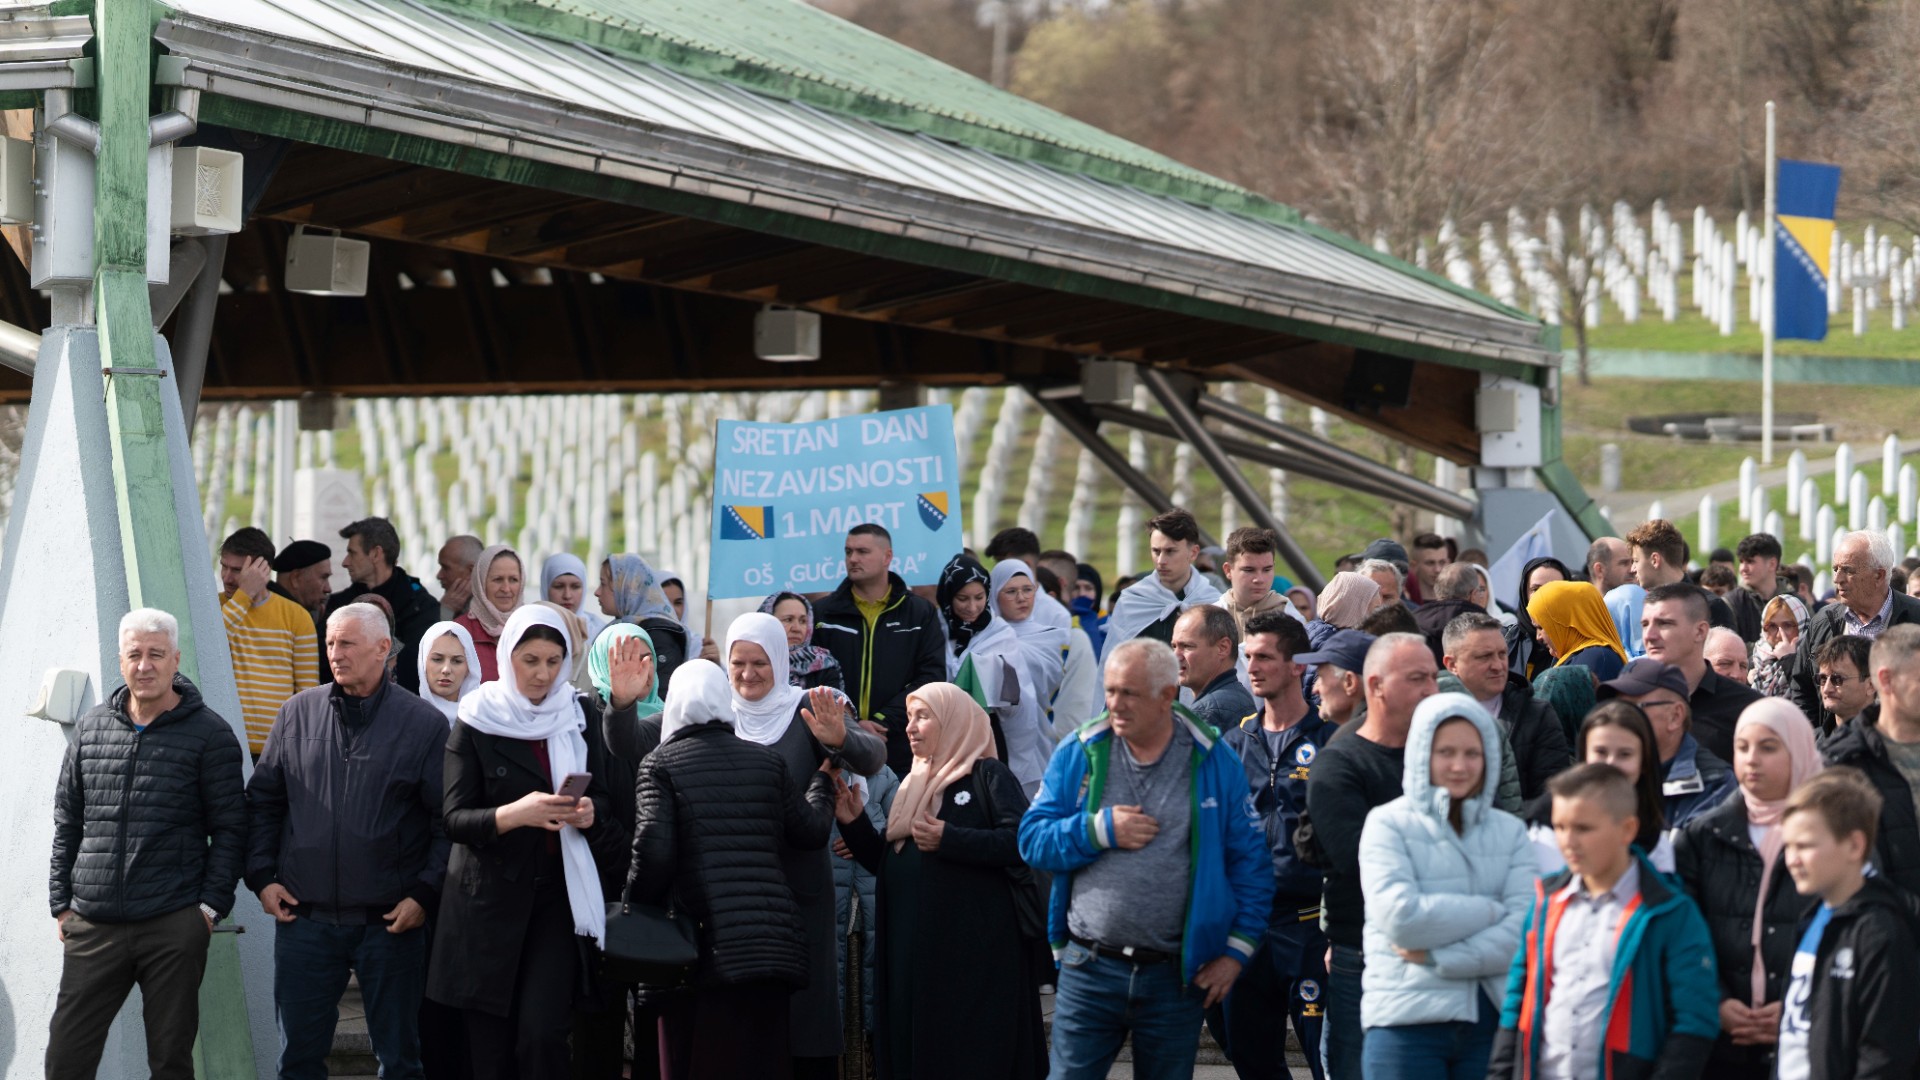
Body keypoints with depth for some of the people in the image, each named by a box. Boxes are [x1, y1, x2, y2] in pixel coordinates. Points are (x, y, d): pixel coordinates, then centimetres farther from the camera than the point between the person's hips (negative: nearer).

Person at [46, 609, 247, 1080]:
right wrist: (61, 903, 11)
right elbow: (67, 823, 16)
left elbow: (229, 828, 0)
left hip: (174, 928, -3)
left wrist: (211, 905, -7)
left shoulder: (209, 733, -1)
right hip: (92, 927, 3)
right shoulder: (91, 727, 11)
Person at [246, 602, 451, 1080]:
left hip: (391, 922, -2)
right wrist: (261, 876, 3)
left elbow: (448, 822, -2)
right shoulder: (298, 713, 6)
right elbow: (262, 800, 13)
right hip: (305, 918, 3)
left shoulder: (425, 724, -3)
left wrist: (424, 895, -9)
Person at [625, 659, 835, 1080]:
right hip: (771, 944, 3)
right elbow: (811, 831, 10)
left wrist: (636, 904, 5)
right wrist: (822, 777, 27)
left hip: (699, 943, -3)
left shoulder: (661, 764, 1)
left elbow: (654, 850, -10)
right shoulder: (769, 761, 10)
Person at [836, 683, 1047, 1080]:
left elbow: (1022, 841, -15)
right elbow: (886, 864, 20)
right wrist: (854, 825, 5)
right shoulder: (913, 786, 21)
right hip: (914, 952, 7)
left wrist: (950, 840, -19)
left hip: (974, 952, -7)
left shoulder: (988, 776, -1)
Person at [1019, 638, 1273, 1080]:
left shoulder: (1214, 762, 0)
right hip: (1090, 970, 0)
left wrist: (1236, 951, -2)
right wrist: (1099, 830, -13)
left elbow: (1251, 864, 3)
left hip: (1177, 976, 0)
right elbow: (1032, 840, 1)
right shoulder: (1079, 754, 3)